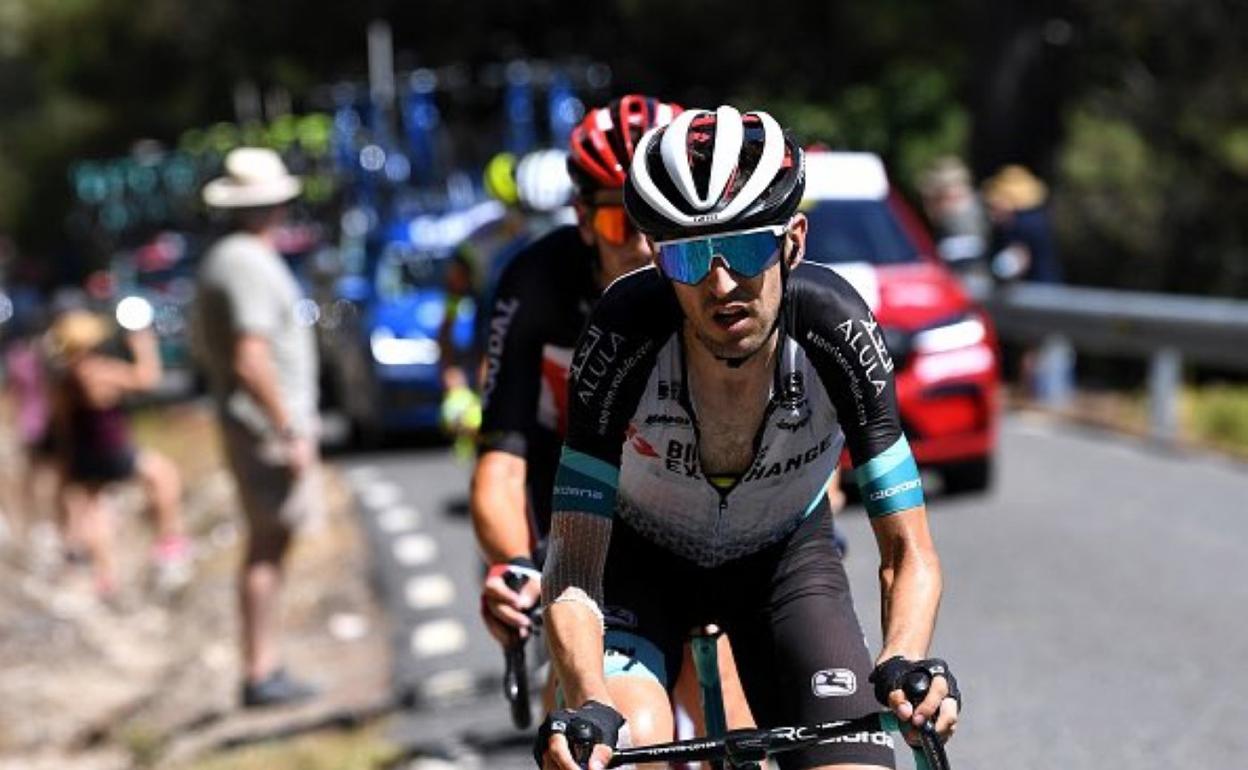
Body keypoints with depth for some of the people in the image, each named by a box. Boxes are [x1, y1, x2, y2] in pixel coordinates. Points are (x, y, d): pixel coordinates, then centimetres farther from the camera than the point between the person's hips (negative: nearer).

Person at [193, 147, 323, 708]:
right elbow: (251, 361, -24)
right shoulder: (251, 267, -17)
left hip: (249, 425, 10)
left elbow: (204, 343, 24)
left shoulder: (220, 260, 15)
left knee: (267, 546, 12)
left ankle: (265, 669, 16)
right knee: (267, 548, -7)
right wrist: (291, 433, -20)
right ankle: (260, 674, -5)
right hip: (268, 428, -10)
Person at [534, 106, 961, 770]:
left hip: (785, 555, 2)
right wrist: (588, 705, -51)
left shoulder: (835, 331, -31)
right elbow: (574, 564, -33)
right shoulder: (623, 336, -33)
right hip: (639, 553, -1)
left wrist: (906, 662, -44)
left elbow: (907, 552, -24)